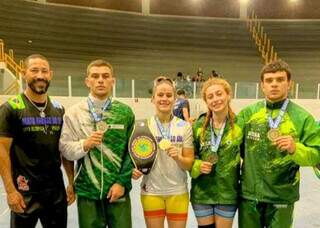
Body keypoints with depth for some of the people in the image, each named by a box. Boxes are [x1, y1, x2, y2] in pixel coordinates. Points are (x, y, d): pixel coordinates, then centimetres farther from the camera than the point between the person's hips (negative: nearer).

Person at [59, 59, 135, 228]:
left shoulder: (125, 112, 0)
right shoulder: (74, 112, 0)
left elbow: (131, 151, -1)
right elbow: (64, 148, -2)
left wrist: (122, 182, -7)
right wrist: (84, 144, -19)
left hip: (118, 190, 0)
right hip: (87, 191, 0)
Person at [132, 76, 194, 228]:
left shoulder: (185, 126, -2)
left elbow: (189, 163, -2)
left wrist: (178, 158, -22)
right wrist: (135, 170, -15)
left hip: (178, 192, 0)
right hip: (151, 192, 0)